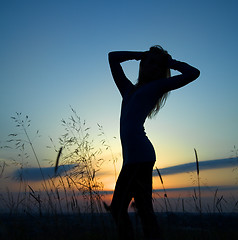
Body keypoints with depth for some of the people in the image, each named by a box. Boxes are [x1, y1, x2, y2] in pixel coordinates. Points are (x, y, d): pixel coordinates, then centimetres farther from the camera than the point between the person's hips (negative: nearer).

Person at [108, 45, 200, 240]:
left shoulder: (157, 86, 10)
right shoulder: (129, 90, 28)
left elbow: (193, 73, 5)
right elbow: (113, 57, 37)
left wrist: (170, 62, 17)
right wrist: (140, 54, 32)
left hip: (139, 154, -7)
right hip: (134, 157, 7)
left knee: (118, 208, -8)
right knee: (145, 211, 6)